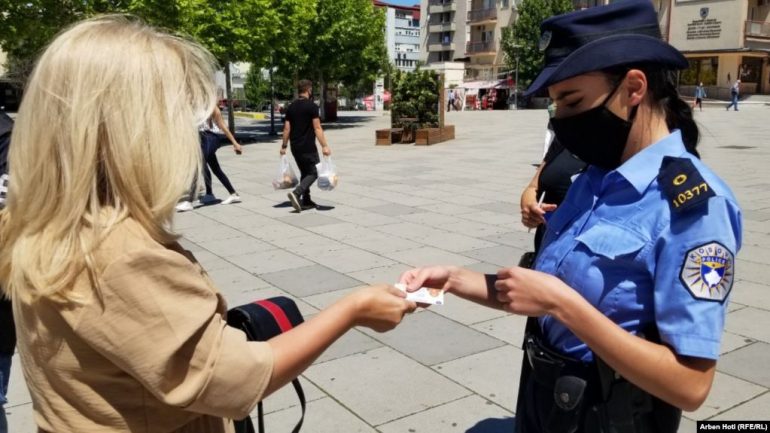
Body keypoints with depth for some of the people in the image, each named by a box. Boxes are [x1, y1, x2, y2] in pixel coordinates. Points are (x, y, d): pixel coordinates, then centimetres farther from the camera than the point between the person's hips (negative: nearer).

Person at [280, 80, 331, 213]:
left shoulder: (291, 107, 8)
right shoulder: (312, 106, -11)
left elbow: (287, 128, 9)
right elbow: (317, 128, -15)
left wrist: (284, 145, 16)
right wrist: (324, 146, -15)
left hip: (295, 147, 7)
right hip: (308, 147, -7)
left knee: (305, 173, 17)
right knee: (313, 173, 0)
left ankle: (306, 201, 18)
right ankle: (296, 193, -20)